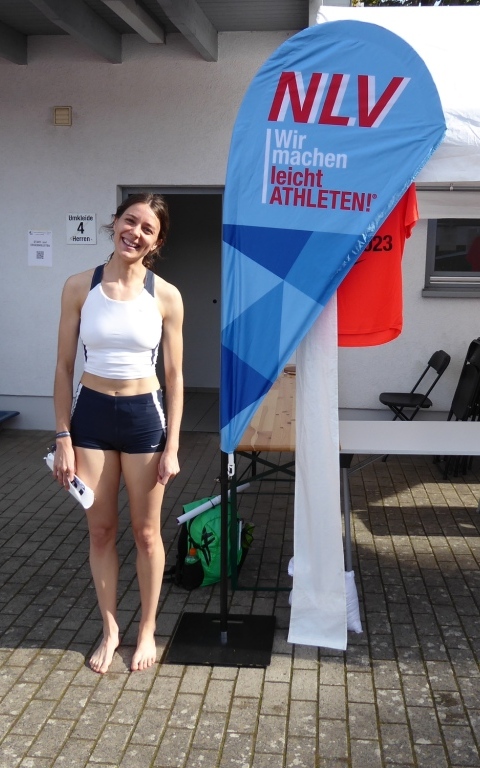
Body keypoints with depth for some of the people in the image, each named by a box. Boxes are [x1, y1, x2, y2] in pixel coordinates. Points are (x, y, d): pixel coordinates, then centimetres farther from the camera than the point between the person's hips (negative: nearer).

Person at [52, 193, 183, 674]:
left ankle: (147, 629, 31)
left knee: (146, 532, 11)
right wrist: (63, 437, -4)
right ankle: (110, 629, 31)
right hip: (91, 414, 1)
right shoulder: (79, 287, -5)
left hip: (144, 416, -1)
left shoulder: (166, 297, -6)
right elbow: (65, 368, -1)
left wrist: (172, 446, -4)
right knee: (100, 530, 12)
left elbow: (174, 376, -1)